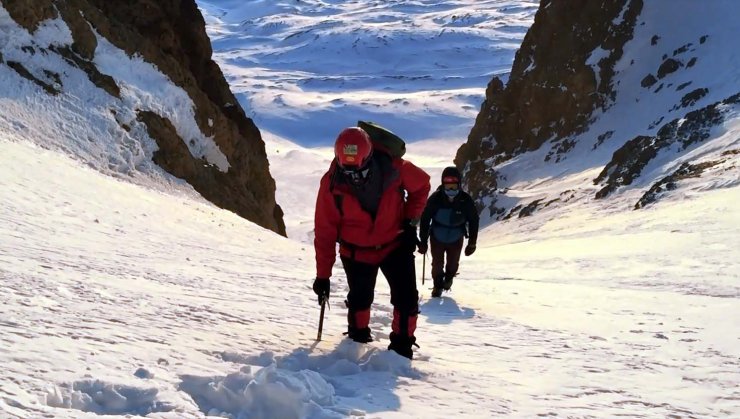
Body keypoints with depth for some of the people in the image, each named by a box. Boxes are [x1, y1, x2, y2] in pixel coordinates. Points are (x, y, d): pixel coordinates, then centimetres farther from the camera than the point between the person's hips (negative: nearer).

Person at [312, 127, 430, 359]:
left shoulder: (393, 168, -23)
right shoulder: (332, 183, -22)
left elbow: (421, 185, 0)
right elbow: (324, 232, -15)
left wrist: (411, 221, -9)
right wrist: (323, 275, -13)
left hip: (395, 245, 1)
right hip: (356, 251, 0)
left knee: (406, 298, -6)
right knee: (360, 298, 6)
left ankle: (402, 343, 14)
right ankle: (358, 336, 35)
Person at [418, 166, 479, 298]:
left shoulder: (466, 200, -22)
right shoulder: (435, 199, -25)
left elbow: (473, 221, -8)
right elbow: (425, 220, -15)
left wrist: (472, 243, -4)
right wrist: (423, 241, -11)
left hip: (456, 239, 1)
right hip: (437, 238, -1)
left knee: (453, 264, 13)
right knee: (437, 264, 1)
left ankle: (448, 278, 48)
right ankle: (437, 285, 30)